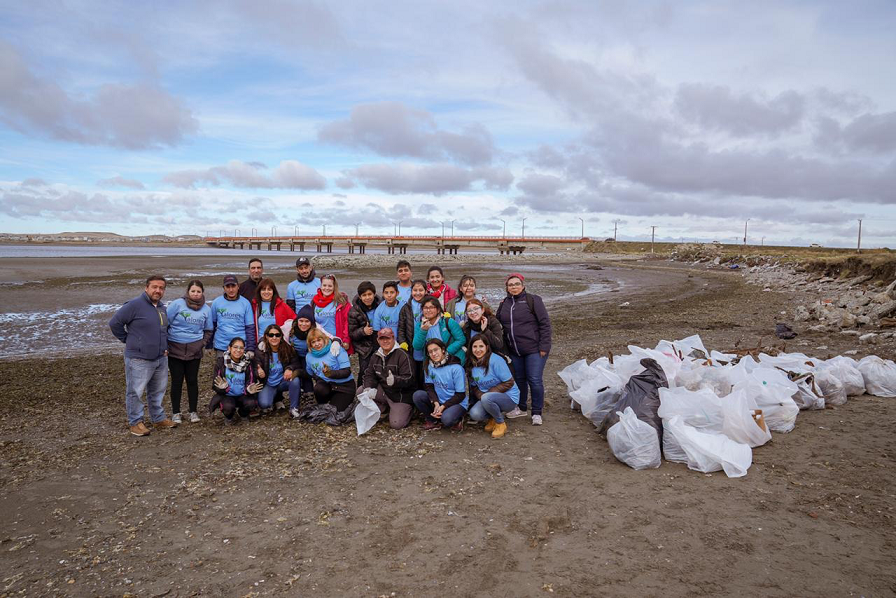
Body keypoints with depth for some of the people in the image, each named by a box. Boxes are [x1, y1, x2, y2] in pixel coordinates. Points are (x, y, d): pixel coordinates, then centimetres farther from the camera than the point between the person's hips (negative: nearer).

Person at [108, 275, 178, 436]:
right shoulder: (135, 305, -13)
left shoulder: (162, 307, 12)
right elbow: (114, 323, -11)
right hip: (139, 360, -7)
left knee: (158, 391, 16)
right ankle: (135, 422, 15)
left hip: (161, 358, 7)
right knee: (135, 392, 2)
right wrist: (128, 340, -5)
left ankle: (159, 418, 29)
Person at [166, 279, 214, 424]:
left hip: (194, 351, 2)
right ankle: (175, 412, 16)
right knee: (177, 381, 4)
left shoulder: (206, 309, 5)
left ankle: (193, 411, 18)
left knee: (192, 380, 7)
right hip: (175, 349, -2)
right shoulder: (177, 304, -6)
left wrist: (202, 343, 1)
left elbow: (208, 330, 14)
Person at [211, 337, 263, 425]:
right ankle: (228, 417, 6)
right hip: (226, 395, -2)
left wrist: (250, 390, -30)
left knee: (251, 403, -28)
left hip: (242, 395, 2)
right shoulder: (221, 361, -10)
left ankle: (243, 414, 10)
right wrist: (223, 387, -34)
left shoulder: (248, 362, -5)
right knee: (228, 406, -33)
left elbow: (251, 383, -7)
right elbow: (215, 385, -11)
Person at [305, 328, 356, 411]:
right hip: (327, 385, 4)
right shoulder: (309, 356, 4)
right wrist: (317, 379, -1)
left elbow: (347, 371, -16)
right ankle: (321, 407, 1)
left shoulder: (336, 349, -11)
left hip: (344, 385, -4)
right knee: (319, 389, -31)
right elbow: (311, 374, 21)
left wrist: (331, 373, -33)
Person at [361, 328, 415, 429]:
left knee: (396, 424, -17)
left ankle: (409, 410, 17)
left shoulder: (402, 355, -17)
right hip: (383, 391, 6)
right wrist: (369, 388, -17)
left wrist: (395, 380, -43)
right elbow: (369, 374, 5)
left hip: (401, 396, -6)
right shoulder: (376, 356, 5)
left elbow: (409, 379, -23)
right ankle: (385, 408, 6)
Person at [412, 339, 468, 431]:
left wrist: (443, 406, -20)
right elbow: (429, 387, -1)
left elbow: (460, 395, -15)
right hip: (438, 401, 5)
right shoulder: (428, 366, -3)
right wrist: (436, 403, -20)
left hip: (457, 403, -5)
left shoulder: (456, 368, -18)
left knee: (447, 419, -35)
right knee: (417, 395, -18)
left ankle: (456, 420, 2)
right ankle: (433, 420, 1)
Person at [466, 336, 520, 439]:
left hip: (509, 397, -5)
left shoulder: (495, 360, -18)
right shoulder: (471, 365, 2)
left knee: (487, 398, -36)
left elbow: (509, 383, -18)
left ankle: (501, 424, -8)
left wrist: (487, 393, -19)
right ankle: (493, 418, 11)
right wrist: (481, 396, -11)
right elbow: (474, 386, 11)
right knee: (474, 414, -23)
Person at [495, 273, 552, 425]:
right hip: (514, 351, 5)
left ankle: (537, 413, 9)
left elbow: (545, 323, -8)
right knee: (519, 379, 15)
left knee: (535, 380, -4)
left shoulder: (533, 300, -6)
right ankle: (521, 408, 32)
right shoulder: (504, 303, 10)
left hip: (534, 349, -5)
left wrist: (544, 346, -13)